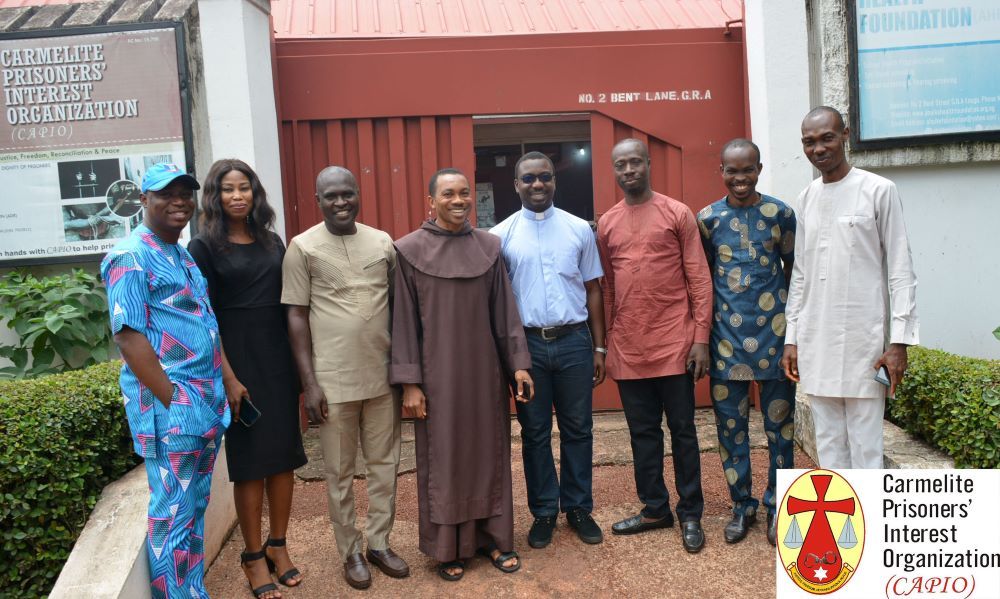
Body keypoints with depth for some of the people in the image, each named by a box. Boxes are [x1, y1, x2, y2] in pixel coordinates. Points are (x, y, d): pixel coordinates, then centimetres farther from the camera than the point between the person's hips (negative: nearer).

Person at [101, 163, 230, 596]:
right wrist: (170, 399, -18)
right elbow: (127, 334, -17)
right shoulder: (131, 257, -10)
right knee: (173, 512, 0)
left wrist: (229, 381, 11)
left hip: (207, 402, 9)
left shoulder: (184, 256, 16)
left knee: (195, 507, 16)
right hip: (170, 406, -8)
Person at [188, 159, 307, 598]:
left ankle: (278, 545, 26)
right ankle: (254, 555, 20)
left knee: (285, 454, 10)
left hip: (280, 359, 5)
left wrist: (298, 361, 5)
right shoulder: (205, 246, -5)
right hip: (237, 361, -5)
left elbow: (287, 303, 11)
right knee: (250, 461, 4)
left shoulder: (272, 242, 9)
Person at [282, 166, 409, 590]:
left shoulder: (383, 242, 5)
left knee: (384, 464, 12)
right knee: (340, 473, 9)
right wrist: (309, 382, -7)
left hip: (384, 375, 3)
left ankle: (380, 543, 30)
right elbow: (296, 317, -3)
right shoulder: (304, 247, -4)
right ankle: (351, 552, 26)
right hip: (334, 380, -3)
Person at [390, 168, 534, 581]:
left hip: (484, 370, 3)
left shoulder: (488, 246, 4)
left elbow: (504, 310, 5)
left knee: (489, 451, 11)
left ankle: (492, 536, 27)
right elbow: (404, 320, -6)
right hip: (437, 372, -3)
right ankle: (448, 546, 22)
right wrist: (409, 382, -9)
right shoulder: (410, 250, -5)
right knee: (442, 457, 7)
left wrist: (518, 363, 1)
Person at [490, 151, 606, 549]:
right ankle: (543, 512, 23)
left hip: (574, 340, 1)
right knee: (535, 432, 9)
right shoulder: (501, 235, 1)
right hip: (527, 343, -1)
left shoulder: (579, 229, 4)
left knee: (578, 429, 10)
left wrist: (599, 347, 6)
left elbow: (593, 289, 8)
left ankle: (579, 508, 25)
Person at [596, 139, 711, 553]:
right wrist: (604, 344, 8)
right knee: (643, 432, 12)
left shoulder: (677, 214, 0)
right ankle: (654, 508, 26)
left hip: (674, 344, -3)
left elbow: (699, 279, -3)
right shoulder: (606, 224, 9)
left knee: (682, 431, 6)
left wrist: (701, 337, -9)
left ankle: (690, 515, 19)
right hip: (628, 348, 3)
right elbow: (605, 288, 11)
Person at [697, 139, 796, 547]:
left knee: (779, 423, 7)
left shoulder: (779, 213, 1)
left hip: (773, 332, -1)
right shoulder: (707, 218, 3)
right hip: (726, 334, 1)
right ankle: (742, 505, 24)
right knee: (730, 424, 8)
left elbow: (795, 268, 8)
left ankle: (776, 505, 24)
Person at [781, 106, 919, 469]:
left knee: (866, 446, 0)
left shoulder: (879, 191, -3)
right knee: (828, 443, 10)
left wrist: (899, 340, -10)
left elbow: (900, 270, -5)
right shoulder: (806, 198, 12)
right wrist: (791, 338, 11)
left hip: (864, 337, -5)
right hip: (815, 340, 5)